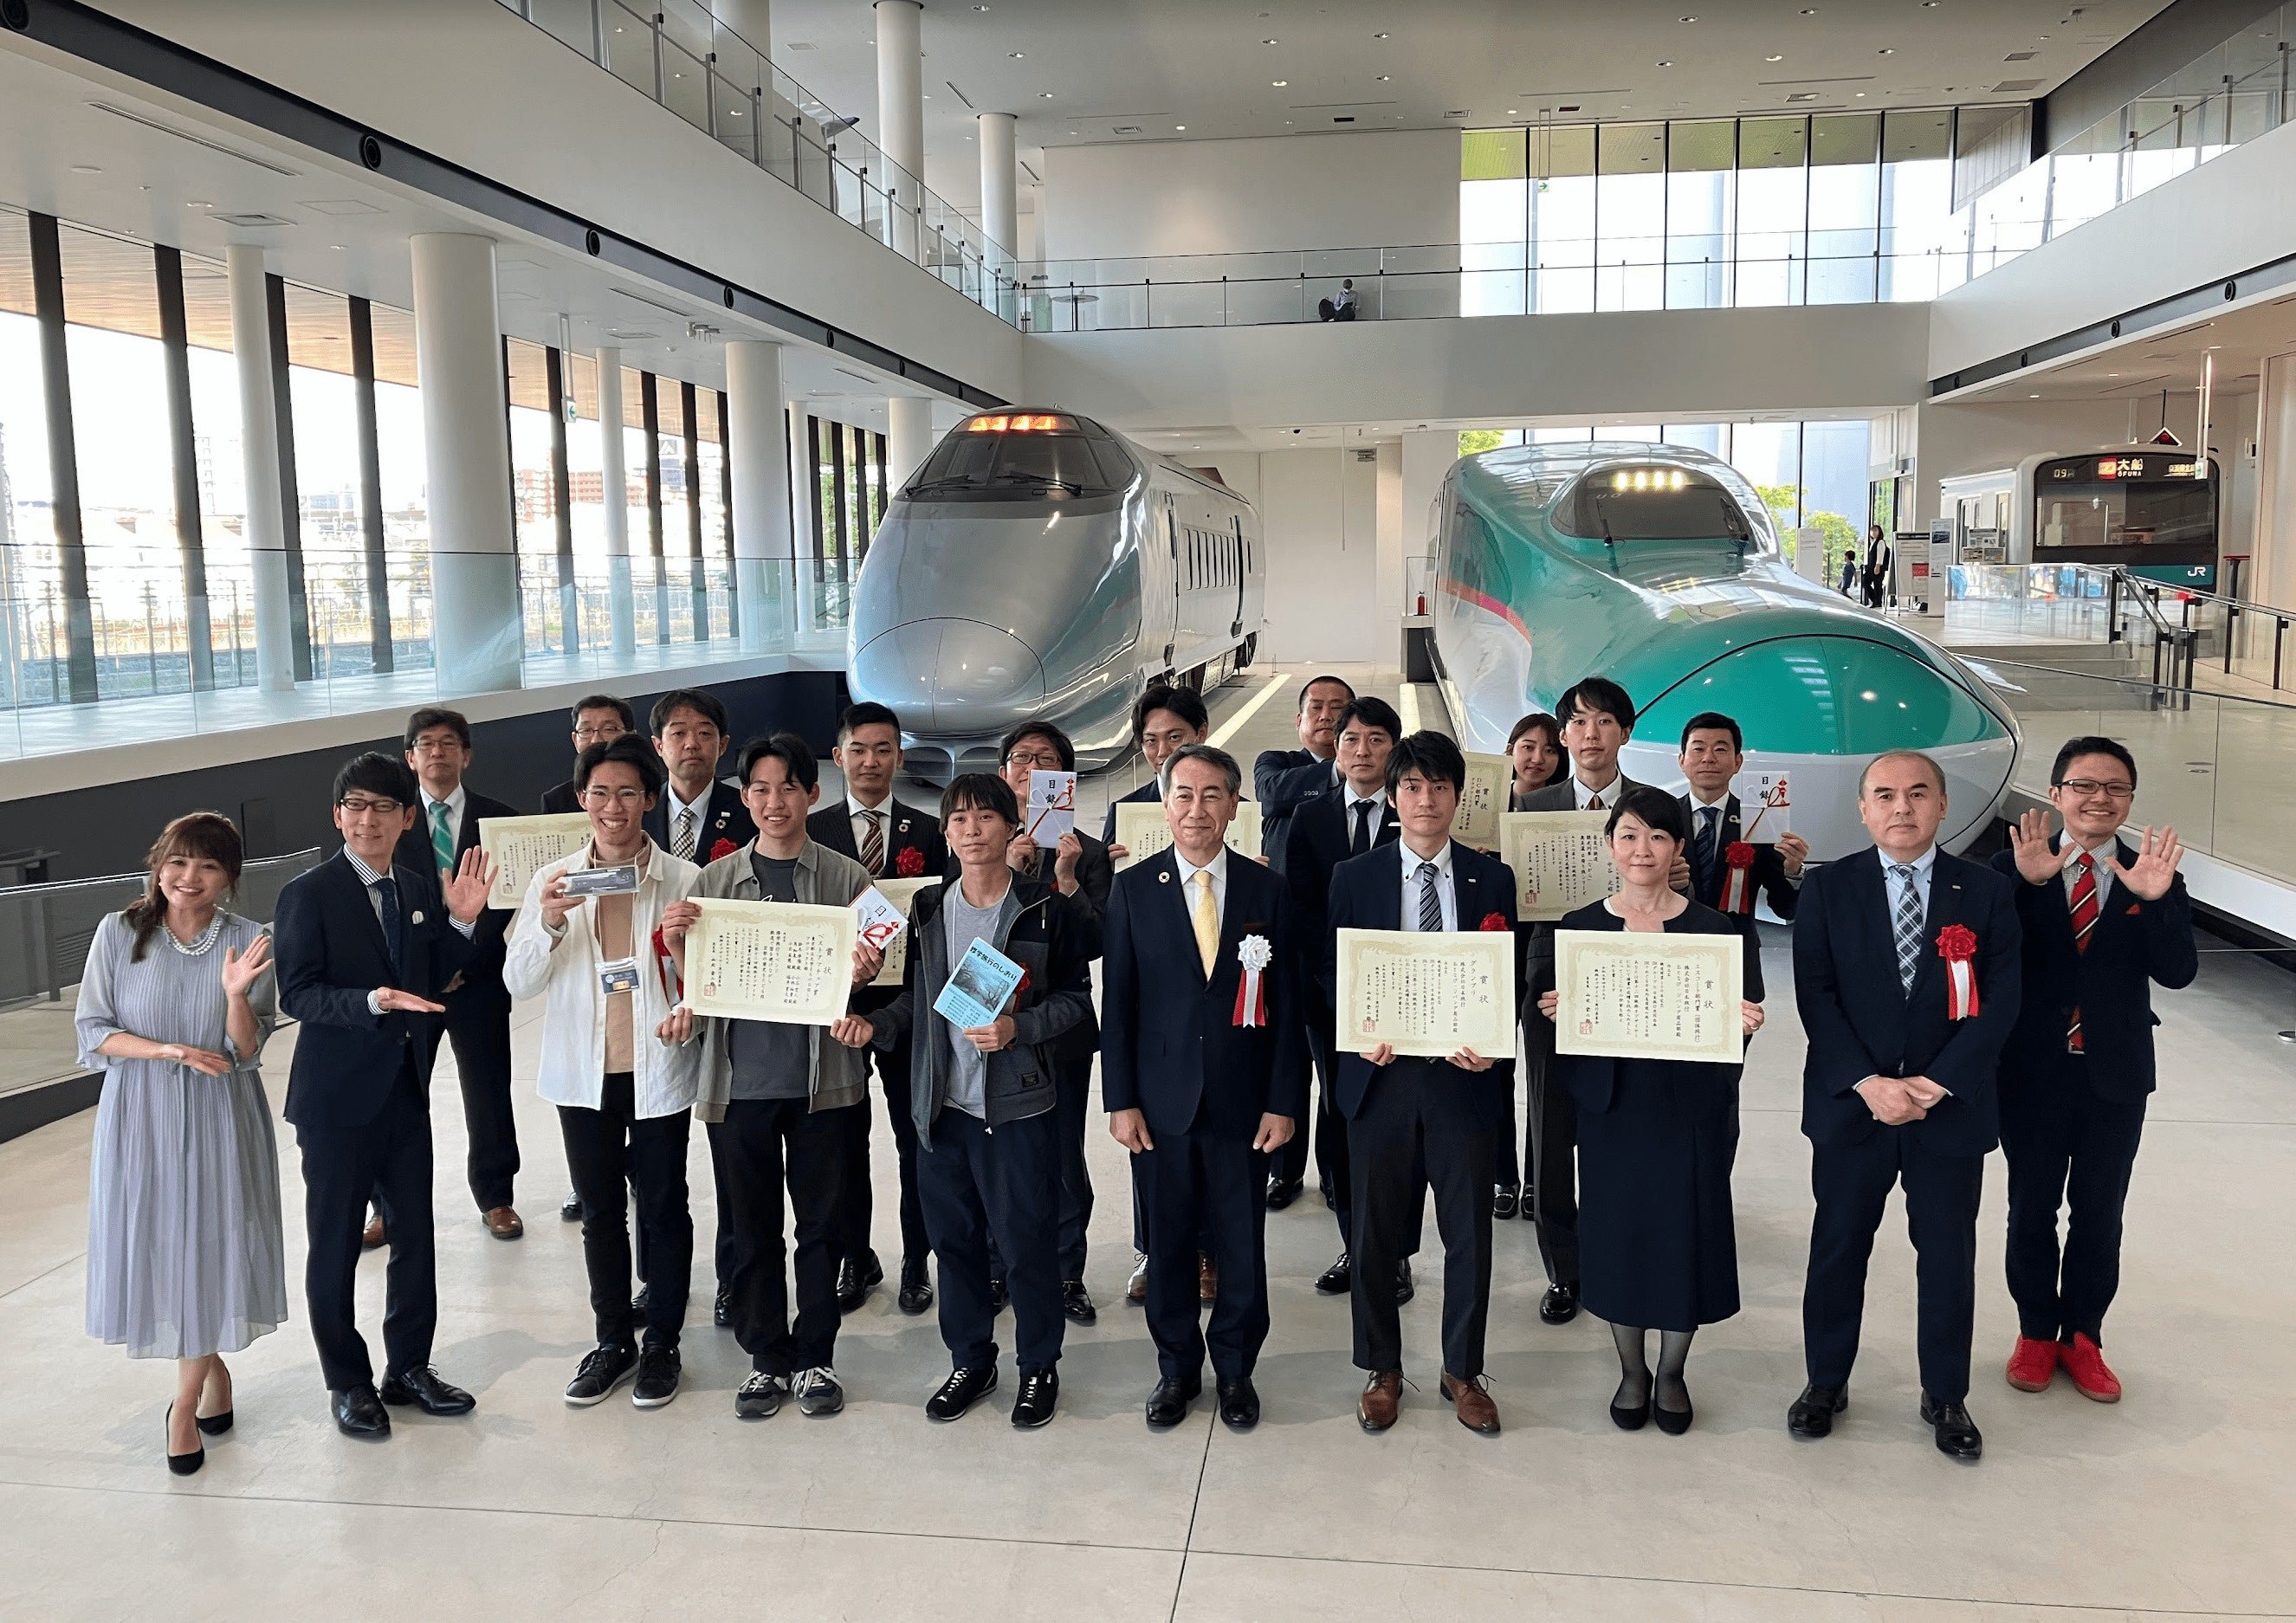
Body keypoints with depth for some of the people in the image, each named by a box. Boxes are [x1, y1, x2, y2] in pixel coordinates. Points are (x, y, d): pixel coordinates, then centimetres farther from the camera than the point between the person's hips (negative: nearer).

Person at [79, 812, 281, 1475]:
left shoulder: (247, 941, -5)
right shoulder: (119, 932, -4)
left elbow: (245, 1052, -7)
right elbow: (93, 1032, -2)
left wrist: (237, 993, -26)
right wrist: (168, 1051, -17)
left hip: (219, 1120, -1)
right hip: (139, 1116, 1)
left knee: (209, 1248, 3)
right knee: (152, 1244, 9)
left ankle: (186, 1402, 20)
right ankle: (213, 1370, 33)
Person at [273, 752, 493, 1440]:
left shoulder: (421, 889, 5)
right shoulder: (308, 894, -11)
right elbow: (296, 994, -15)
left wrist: (461, 922, -4)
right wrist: (373, 1002, -30)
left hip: (407, 1087, 5)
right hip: (338, 1096, -5)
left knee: (415, 1233, 14)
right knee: (335, 1244, 8)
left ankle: (409, 1367, 30)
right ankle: (348, 1381, 23)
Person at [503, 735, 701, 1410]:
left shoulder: (685, 881, -9)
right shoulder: (552, 882, -1)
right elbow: (518, 982, -4)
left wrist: (690, 1012, -24)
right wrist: (549, 922, -20)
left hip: (658, 1072, -3)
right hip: (584, 1073, 3)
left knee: (662, 1209, 10)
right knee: (599, 1211, 15)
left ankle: (662, 1343, 26)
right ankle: (613, 1339, 31)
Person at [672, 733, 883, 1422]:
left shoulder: (846, 878, 1)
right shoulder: (714, 880, 6)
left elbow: (860, 977, 3)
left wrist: (861, 973, -19)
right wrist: (675, 943, -12)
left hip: (821, 1079, -1)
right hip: (740, 1077, 2)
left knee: (821, 1224, 8)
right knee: (753, 1229, 11)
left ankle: (815, 1358, 22)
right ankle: (768, 1358, 25)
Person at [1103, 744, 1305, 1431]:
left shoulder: (1266, 890, 0)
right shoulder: (1132, 889, -1)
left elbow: (1285, 1003, 1)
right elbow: (1117, 1000, 0)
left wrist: (1284, 1101, -3)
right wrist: (1120, 1099, -4)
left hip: (1242, 1103, 0)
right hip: (1161, 1101, 0)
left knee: (1242, 1246, 9)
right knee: (1167, 1244, 11)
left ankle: (1235, 1369, 29)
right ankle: (1177, 1368, 30)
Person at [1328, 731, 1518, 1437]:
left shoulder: (1492, 879, 3)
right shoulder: (1354, 877, 2)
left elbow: (1511, 978, 4)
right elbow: (1330, 974, 4)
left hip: (1464, 1075, 0)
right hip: (1381, 1075, 0)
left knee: (1469, 1232, 8)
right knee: (1375, 1232, 9)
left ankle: (1463, 1371, 28)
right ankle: (1382, 1371, 28)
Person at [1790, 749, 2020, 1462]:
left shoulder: (1987, 892, 0)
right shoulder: (1827, 888, -2)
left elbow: (2000, 1002, -5)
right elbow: (1816, 996, -7)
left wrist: (1935, 1083, -14)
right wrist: (1869, 1083, -17)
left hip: (1952, 1107, 1)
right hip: (1850, 1106, 0)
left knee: (1949, 1257, 11)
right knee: (1838, 1249, 11)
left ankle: (1945, 1397, 29)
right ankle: (1826, 1382, 28)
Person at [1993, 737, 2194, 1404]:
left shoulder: (2156, 875, -2)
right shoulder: (2014, 866, -7)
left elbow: (2178, 972, -13)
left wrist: (2155, 899, -30)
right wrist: (2027, 883, -32)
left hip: (2115, 1076, 1)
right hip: (2033, 1072, -1)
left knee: (2099, 1214, 14)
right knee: (2032, 1209, 13)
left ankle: (2083, 1337, 31)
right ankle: (2036, 1332, 30)